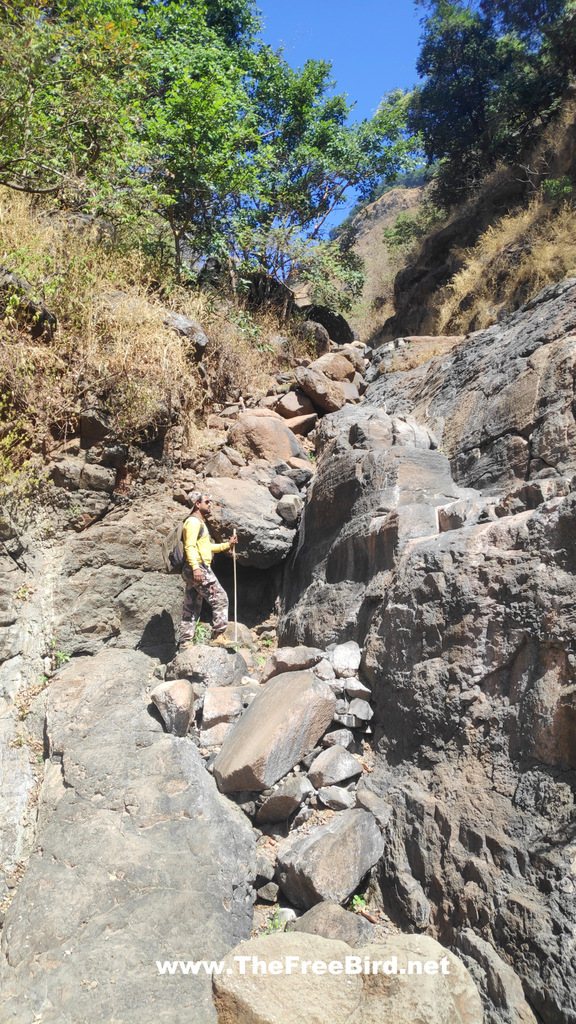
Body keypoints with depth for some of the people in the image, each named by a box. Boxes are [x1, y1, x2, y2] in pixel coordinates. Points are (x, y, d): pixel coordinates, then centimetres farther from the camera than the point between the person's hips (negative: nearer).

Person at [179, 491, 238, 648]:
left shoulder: (200, 522, 25)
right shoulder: (193, 521, -7)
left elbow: (207, 547, 29)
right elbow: (190, 546, -18)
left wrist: (228, 544, 22)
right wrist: (195, 567, -28)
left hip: (197, 570, 11)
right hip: (198, 569, -11)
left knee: (191, 608, 9)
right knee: (220, 598, -9)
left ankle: (185, 642, 11)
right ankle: (218, 635, -9)